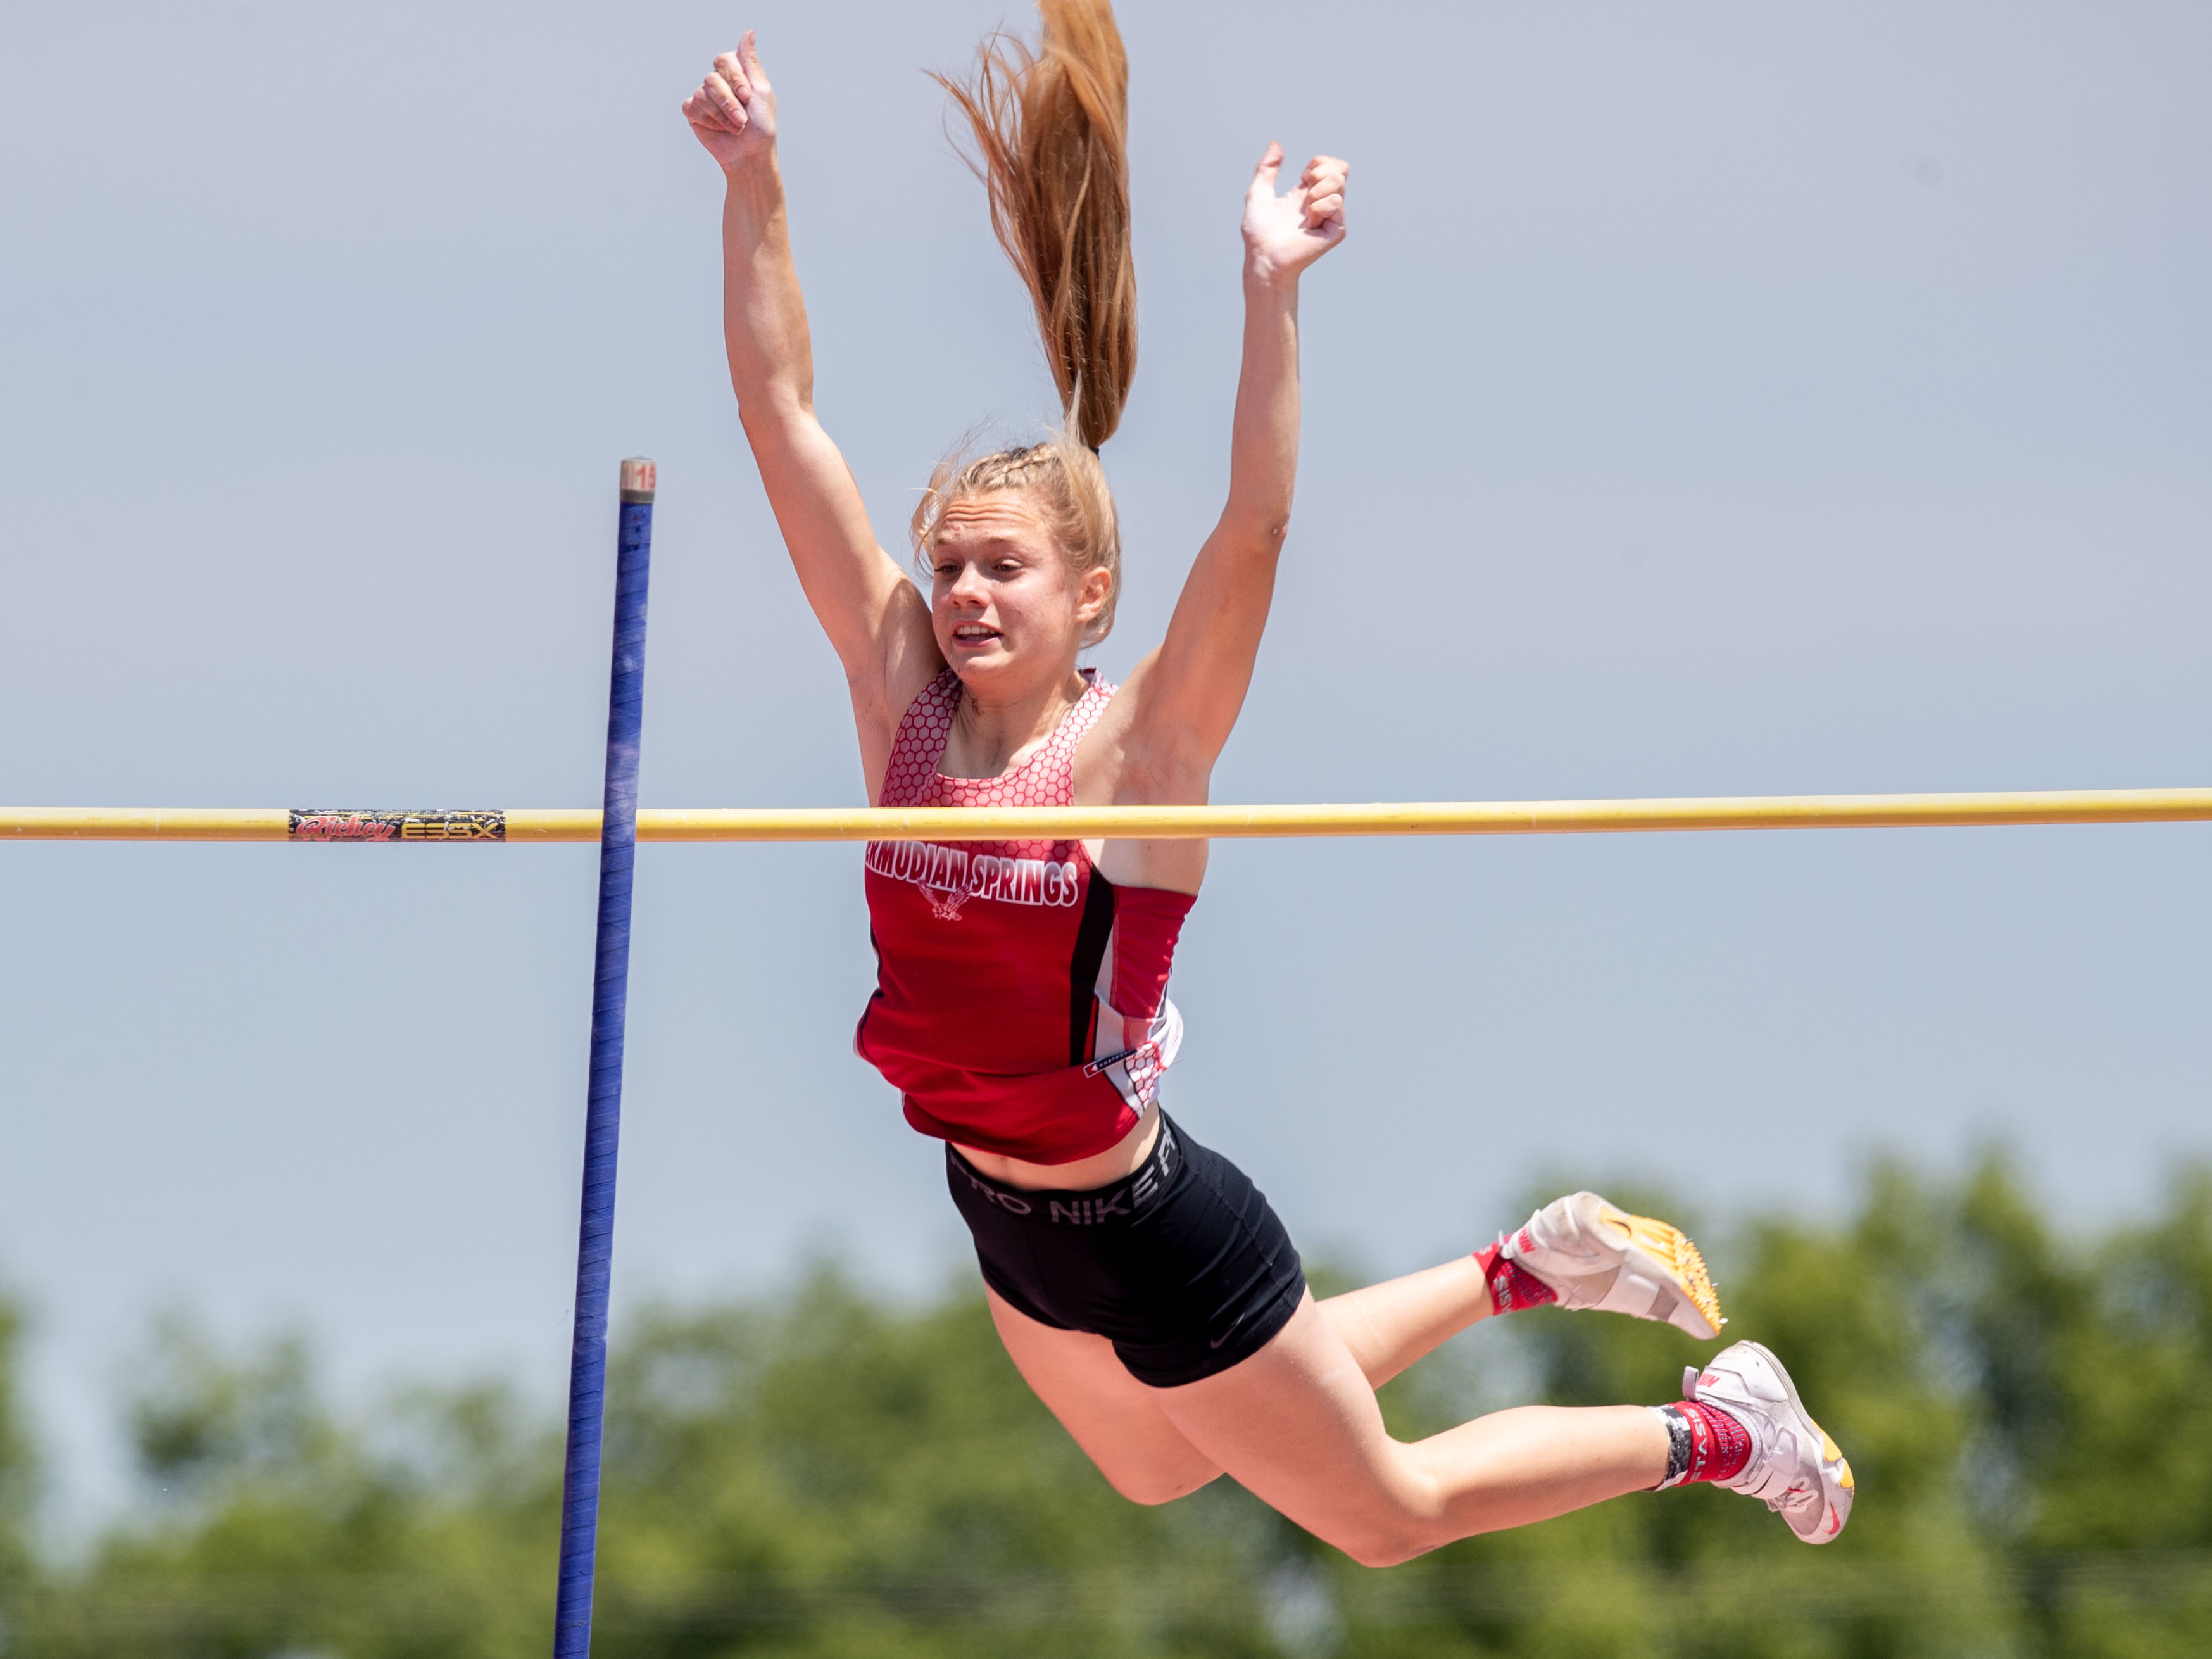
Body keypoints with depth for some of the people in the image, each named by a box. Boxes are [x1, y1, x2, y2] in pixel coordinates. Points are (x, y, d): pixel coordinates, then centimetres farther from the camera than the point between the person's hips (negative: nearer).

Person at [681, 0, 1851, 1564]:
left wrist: (1272, 288, -44)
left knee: (1392, 1513, 11)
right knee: (1161, 1469, 31)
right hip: (999, 1207, 6)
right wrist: (752, 185, -18)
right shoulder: (904, 701, -9)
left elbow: (1254, 531, -36)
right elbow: (787, 424, -12)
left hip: (1150, 1238, -6)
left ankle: (1724, 1425, 32)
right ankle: (1527, 1271, 44)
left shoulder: (1136, 750, -21)